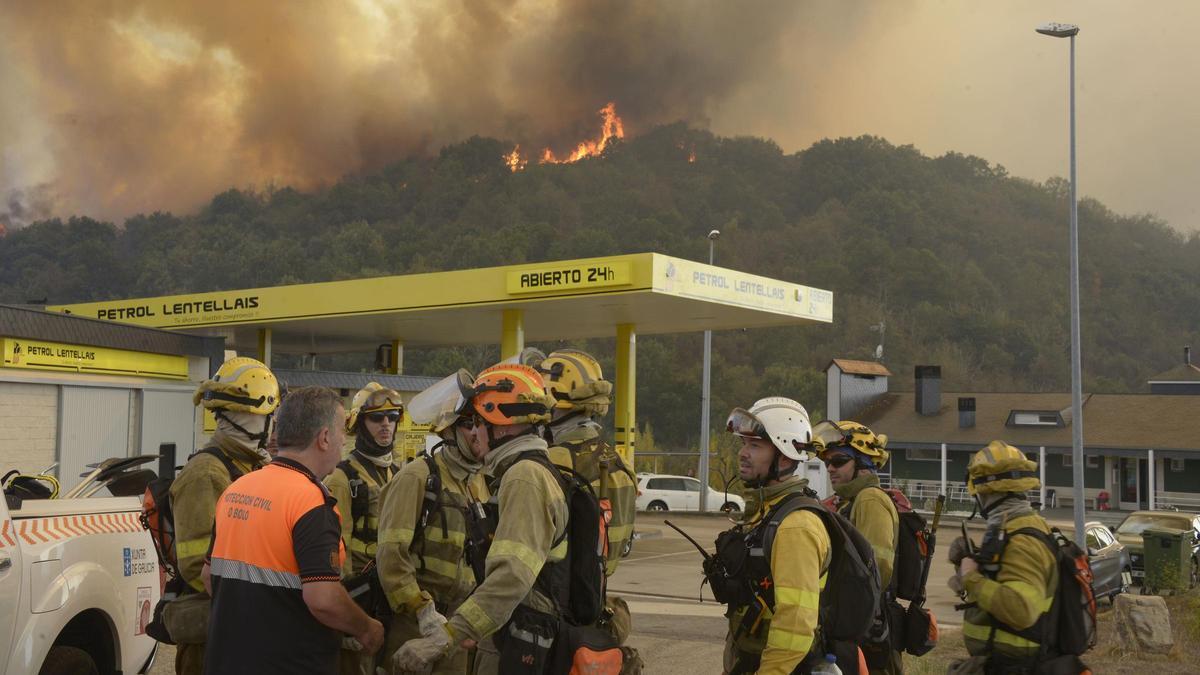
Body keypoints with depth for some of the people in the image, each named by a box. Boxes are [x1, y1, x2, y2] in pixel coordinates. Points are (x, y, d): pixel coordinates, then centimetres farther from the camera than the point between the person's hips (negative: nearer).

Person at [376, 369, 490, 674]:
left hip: (457, 619, 6)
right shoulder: (417, 477, -12)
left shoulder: (479, 483, 9)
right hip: (412, 617, -6)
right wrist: (423, 612, -23)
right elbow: (391, 554, -18)